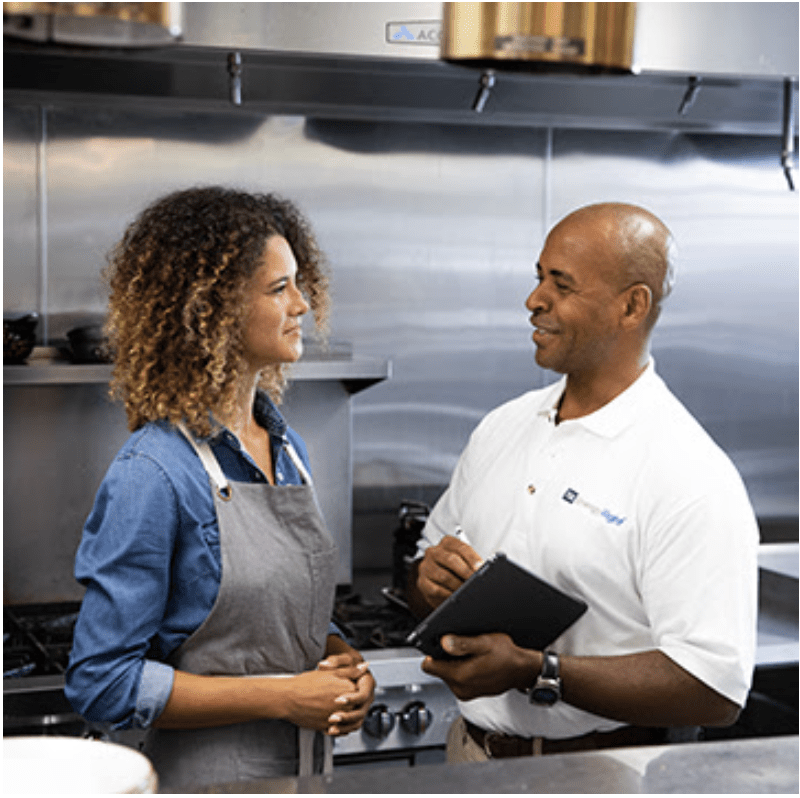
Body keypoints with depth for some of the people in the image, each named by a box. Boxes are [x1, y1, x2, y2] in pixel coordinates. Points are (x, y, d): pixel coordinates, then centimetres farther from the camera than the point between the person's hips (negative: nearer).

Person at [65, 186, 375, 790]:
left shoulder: (287, 448, 4)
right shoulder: (155, 472, -18)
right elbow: (103, 683, -18)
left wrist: (346, 664, -5)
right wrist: (284, 696, -19)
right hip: (206, 780, -7)